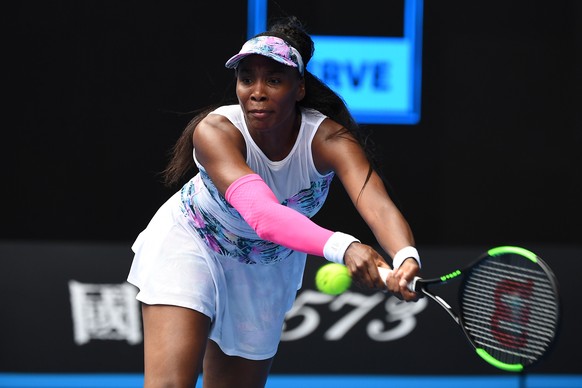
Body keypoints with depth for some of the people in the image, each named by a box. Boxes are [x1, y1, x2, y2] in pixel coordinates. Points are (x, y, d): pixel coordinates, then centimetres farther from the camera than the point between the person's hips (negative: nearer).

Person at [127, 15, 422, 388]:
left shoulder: (329, 140, -28)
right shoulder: (214, 131, -33)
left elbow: (379, 207, -45)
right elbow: (262, 213, -50)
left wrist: (407, 259, -68)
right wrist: (342, 247, -66)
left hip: (269, 267, 3)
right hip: (189, 245, -3)